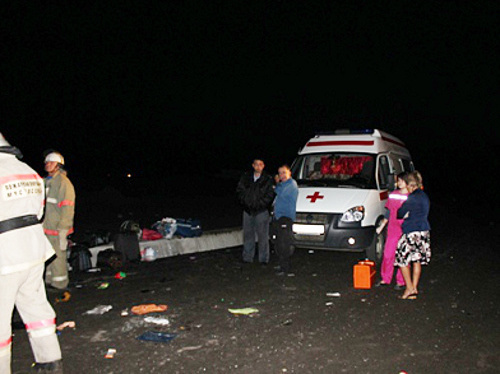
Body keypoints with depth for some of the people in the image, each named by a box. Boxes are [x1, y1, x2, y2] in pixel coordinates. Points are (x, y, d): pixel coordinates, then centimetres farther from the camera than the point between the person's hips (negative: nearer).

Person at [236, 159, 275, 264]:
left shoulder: (268, 179, -1)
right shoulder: (245, 177, 8)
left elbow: (270, 195, -5)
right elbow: (239, 190, 8)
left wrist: (259, 204, -12)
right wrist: (245, 202, -5)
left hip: (262, 211, -3)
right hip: (248, 210, 3)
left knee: (263, 235, -1)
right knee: (248, 234, 9)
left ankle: (263, 258, 8)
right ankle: (247, 257, 19)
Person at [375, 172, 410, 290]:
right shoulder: (392, 195, 10)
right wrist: (381, 226, 15)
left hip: (405, 231, -4)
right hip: (392, 230, 4)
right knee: (388, 254, 5)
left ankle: (401, 282, 13)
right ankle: (385, 279, 18)